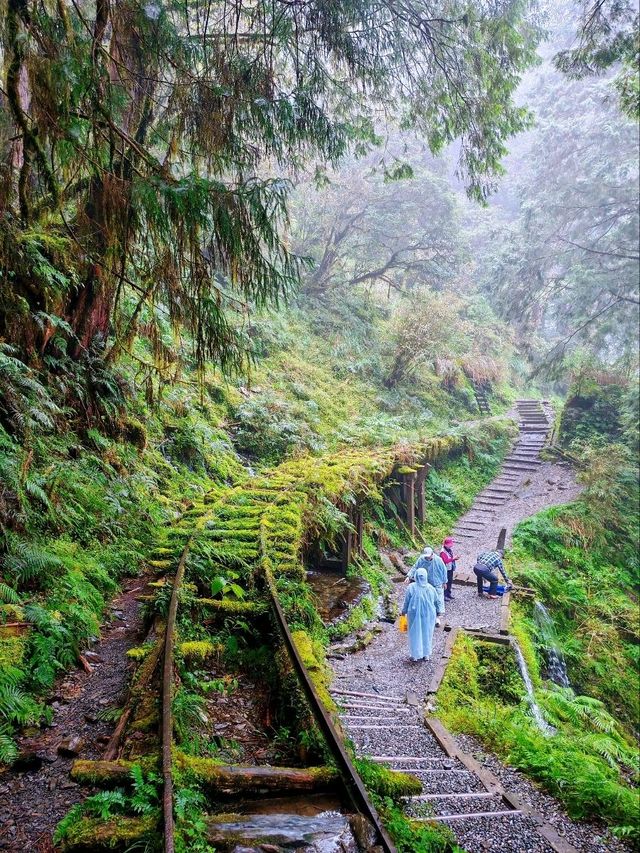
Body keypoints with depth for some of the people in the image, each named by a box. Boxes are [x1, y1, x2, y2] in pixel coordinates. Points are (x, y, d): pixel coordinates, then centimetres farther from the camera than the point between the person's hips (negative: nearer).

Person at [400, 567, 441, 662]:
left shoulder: (411, 587, -15)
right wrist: (437, 611, 17)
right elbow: (436, 602, 1)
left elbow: (406, 601, -7)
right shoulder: (430, 588, -10)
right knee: (427, 633, 18)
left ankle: (415, 655, 21)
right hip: (428, 615, 1)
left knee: (415, 634, 13)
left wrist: (404, 612, 8)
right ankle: (426, 655, 28)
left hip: (415, 615, -1)